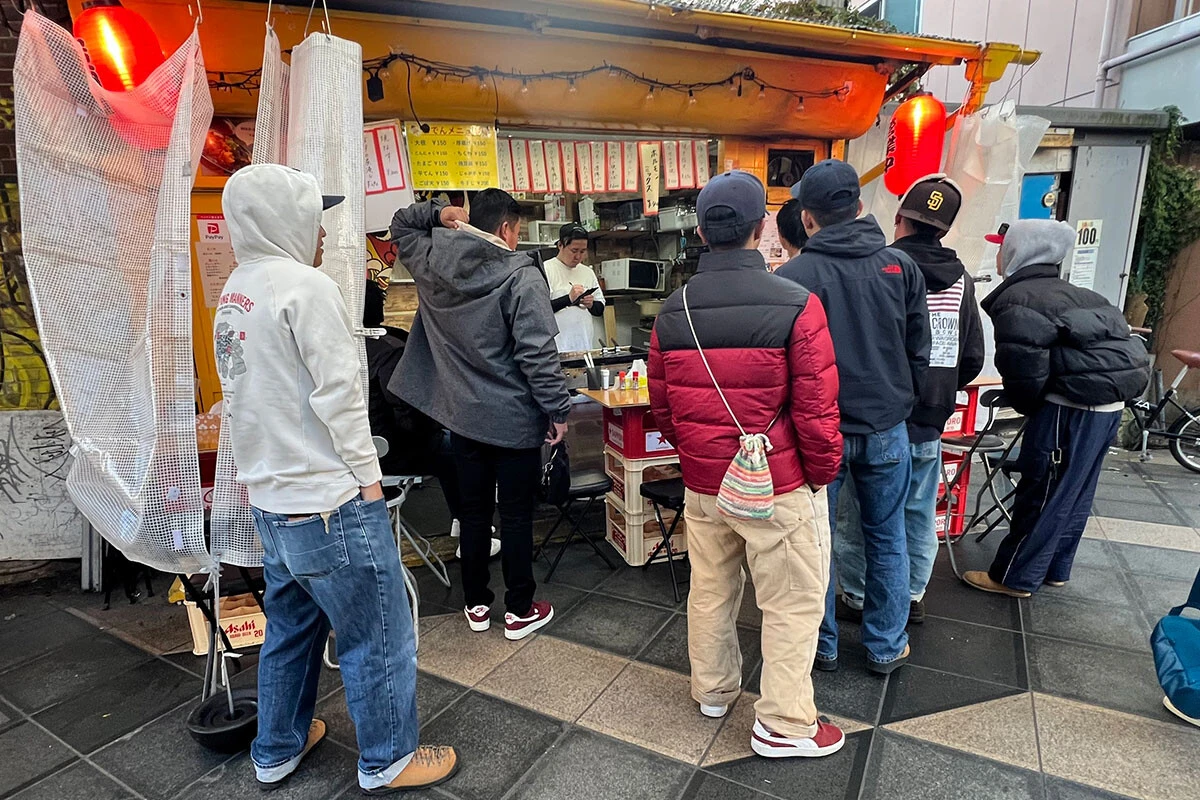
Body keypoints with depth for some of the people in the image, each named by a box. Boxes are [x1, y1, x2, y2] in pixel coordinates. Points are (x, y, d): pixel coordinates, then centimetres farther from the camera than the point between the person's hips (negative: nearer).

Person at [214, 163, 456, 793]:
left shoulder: (233, 294, 11)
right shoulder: (306, 286, -16)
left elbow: (244, 395, 14)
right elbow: (338, 395, -19)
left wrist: (261, 474, 18)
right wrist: (367, 477, -10)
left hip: (270, 501, 9)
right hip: (331, 504, -9)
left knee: (290, 628, 23)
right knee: (377, 639, 6)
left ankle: (276, 752, 39)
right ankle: (388, 763, 22)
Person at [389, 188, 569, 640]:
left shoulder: (432, 265, 1)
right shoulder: (520, 276, -17)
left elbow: (401, 226, 22)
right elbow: (538, 354, -21)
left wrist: (440, 214, 4)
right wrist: (558, 409, -13)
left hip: (462, 416, 6)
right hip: (514, 419, -5)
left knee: (473, 511, 17)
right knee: (516, 516, 8)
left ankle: (476, 604, 31)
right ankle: (519, 612, 22)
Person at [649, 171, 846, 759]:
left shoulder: (671, 313, -3)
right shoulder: (796, 306, -17)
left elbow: (662, 408, 4)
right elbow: (816, 411, -16)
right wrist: (823, 474, 0)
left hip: (702, 486, 5)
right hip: (780, 487, -5)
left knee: (710, 593, 21)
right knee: (792, 605, 12)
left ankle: (713, 690, 41)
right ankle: (783, 726, 26)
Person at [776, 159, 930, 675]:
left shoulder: (793, 276, -14)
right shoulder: (900, 266, -2)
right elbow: (919, 351, 5)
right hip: (887, 428, 3)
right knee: (887, 540, 17)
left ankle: (822, 645, 27)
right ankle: (886, 647, 30)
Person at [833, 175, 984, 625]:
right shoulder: (960, 279, 4)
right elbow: (972, 360, 8)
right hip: (929, 424, 5)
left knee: (858, 515, 9)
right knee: (919, 515, 18)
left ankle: (857, 598, 21)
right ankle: (913, 596, 31)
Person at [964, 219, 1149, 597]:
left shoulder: (1015, 301, -12)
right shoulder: (1070, 294, 18)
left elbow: (1024, 368, -20)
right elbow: (1111, 336, 20)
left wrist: (1025, 405, 1)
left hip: (1070, 407, -10)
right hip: (1109, 403, 10)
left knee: (1041, 492, 0)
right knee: (1074, 494, 18)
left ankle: (1013, 577, 11)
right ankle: (1054, 568, 32)